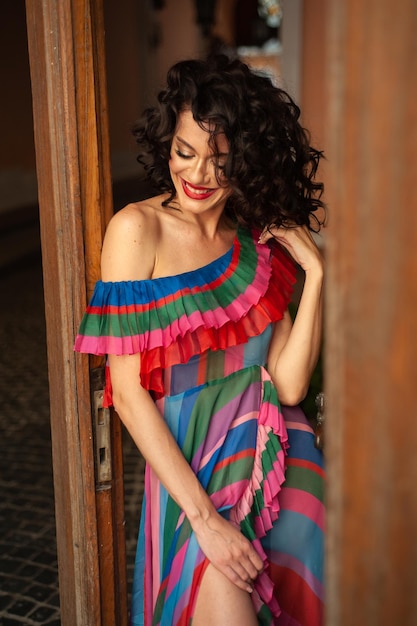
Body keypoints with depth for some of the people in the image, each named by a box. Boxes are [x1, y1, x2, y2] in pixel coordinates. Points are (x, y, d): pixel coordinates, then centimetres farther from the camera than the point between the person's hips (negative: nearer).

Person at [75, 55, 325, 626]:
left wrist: (315, 271, -9)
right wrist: (203, 516, -15)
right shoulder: (138, 229, -5)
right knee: (219, 580, -23)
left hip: (274, 448, 4)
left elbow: (289, 385, -1)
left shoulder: (259, 240, 8)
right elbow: (127, 391, -10)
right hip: (188, 457, -4)